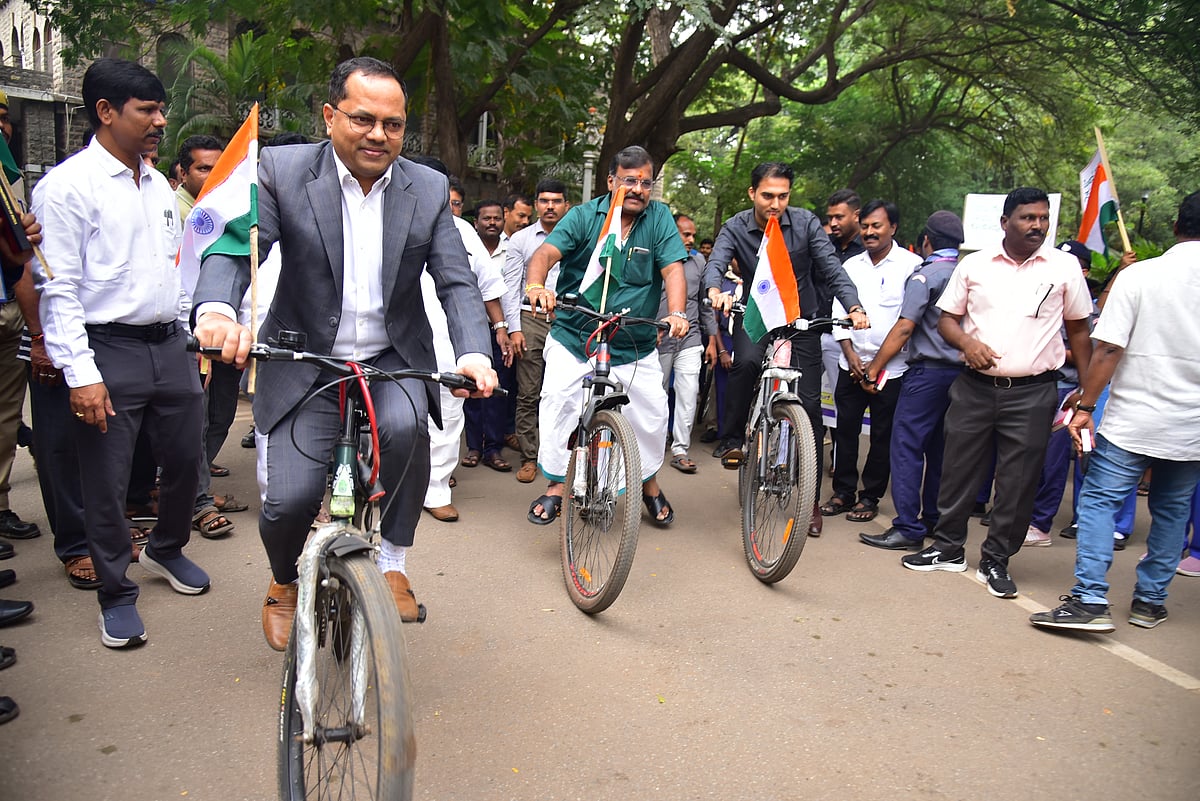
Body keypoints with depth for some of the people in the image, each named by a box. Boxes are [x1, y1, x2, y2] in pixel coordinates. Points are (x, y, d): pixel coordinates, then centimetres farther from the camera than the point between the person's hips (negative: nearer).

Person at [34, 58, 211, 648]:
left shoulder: (158, 185, 13)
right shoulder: (67, 186, -9)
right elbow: (58, 289, -12)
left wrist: (188, 339, 15)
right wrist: (80, 373, -18)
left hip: (170, 345, 7)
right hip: (109, 353, -6)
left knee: (185, 460, 15)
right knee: (107, 481, 3)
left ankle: (167, 549, 41)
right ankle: (116, 594, 21)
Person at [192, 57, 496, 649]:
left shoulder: (429, 189, 0)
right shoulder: (281, 171, -6)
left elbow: (457, 282, -4)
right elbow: (235, 247, -17)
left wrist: (474, 352, -23)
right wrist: (216, 309, -40)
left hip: (393, 360, 1)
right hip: (305, 362, -1)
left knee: (404, 424, -32)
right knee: (288, 500, -9)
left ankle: (391, 562, -8)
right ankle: (284, 584, 28)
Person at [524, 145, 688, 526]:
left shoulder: (660, 217, 1)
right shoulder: (584, 215, -2)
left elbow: (673, 269, -8)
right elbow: (546, 253, -14)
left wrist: (677, 313, -27)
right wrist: (536, 285, -36)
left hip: (635, 346, 1)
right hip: (573, 337, -1)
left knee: (653, 412, -1)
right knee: (557, 402, -12)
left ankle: (649, 481, 26)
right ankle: (555, 485, 6)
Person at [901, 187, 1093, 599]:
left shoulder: (1064, 267, 3)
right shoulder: (974, 264, 4)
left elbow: (1078, 329, 9)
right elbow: (946, 318, 9)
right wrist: (967, 341, -12)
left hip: (1032, 393, -1)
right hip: (975, 387, 1)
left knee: (1018, 480, 4)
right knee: (959, 468, 7)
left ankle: (996, 561, 18)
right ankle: (948, 549, 23)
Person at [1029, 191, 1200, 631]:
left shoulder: (1139, 275, -8)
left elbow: (1108, 349, -13)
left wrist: (1085, 406, -7)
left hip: (1132, 418, -3)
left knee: (1099, 500, 2)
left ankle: (1090, 599, -8)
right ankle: (1150, 601, 23)